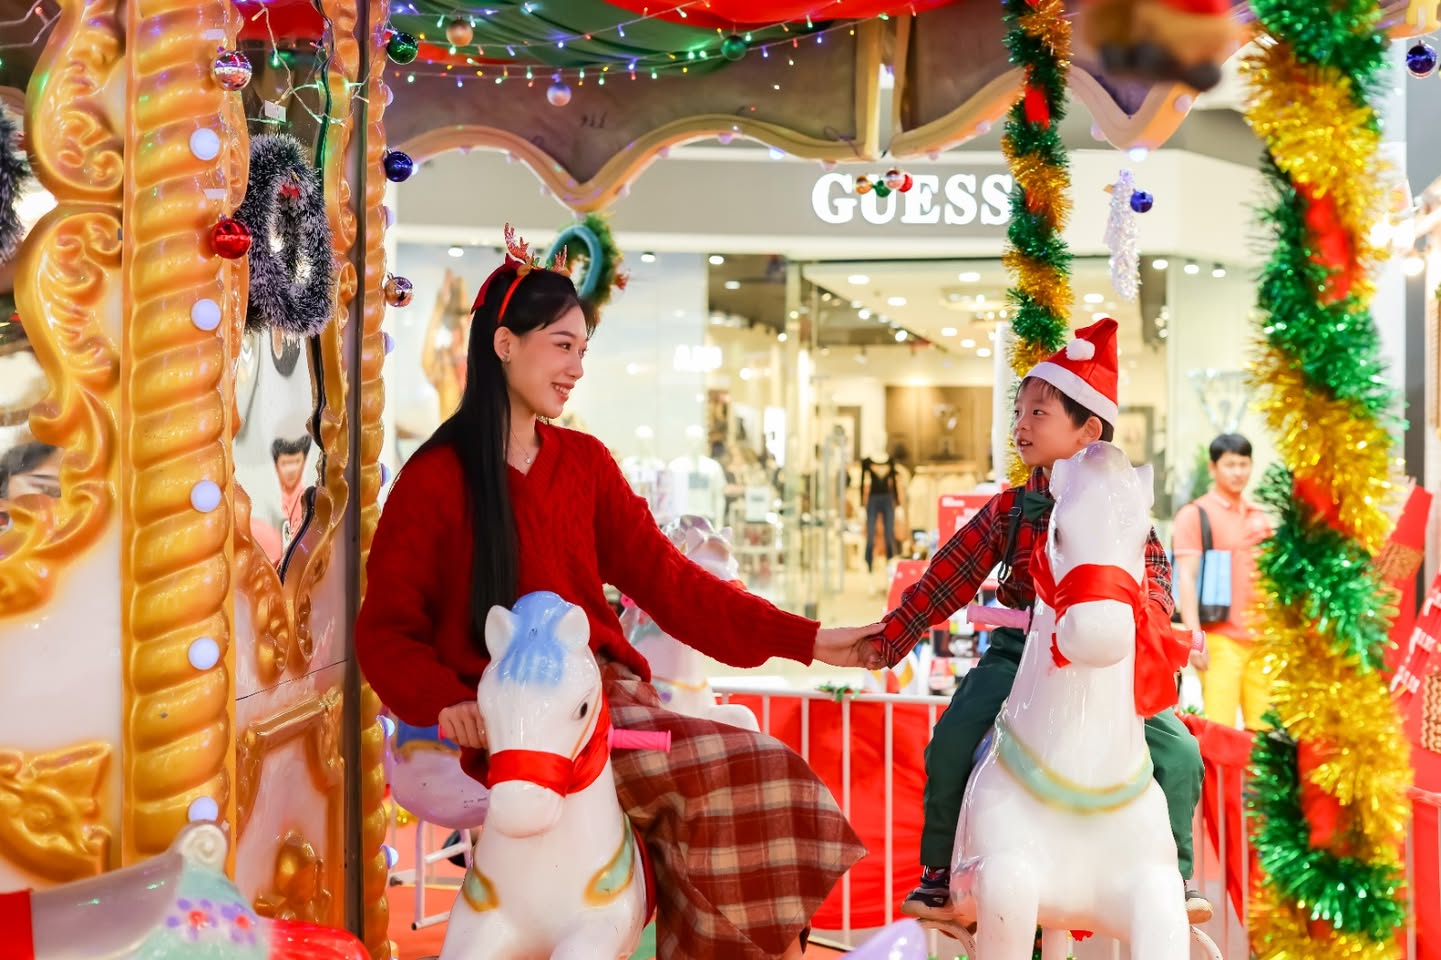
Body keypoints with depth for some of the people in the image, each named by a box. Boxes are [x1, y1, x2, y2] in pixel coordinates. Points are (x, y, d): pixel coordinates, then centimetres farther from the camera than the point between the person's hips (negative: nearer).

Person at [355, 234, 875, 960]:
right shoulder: (435, 480, -1)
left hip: (608, 693, 5)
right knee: (742, 777, -23)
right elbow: (386, 632, -1)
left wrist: (807, 641, 0)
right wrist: (447, 703, -21)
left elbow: (665, 580, 8)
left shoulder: (585, 463, 13)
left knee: (759, 782, -19)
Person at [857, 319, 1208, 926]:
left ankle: (1174, 875, 10)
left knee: (1177, 752, -14)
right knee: (950, 745, -14)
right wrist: (891, 637, 0)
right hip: (1019, 653, 1)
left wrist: (1148, 618, -29)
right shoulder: (1009, 509, 3)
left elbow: (1152, 571, -6)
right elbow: (949, 577, 3)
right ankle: (939, 873, 7)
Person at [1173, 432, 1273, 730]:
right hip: (1220, 638, -6)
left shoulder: (1259, 517, 16)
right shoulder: (1195, 514, -2)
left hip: (1261, 638, 6)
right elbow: (1186, 577, -9)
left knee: (1264, 729, 7)